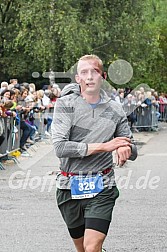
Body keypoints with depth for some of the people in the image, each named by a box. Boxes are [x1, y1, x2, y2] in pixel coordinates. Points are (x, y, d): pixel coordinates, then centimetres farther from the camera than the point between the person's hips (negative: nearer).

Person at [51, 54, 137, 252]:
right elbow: (60, 147, -17)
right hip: (70, 188, 0)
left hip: (101, 188, 0)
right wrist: (104, 146, -21)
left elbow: (132, 151, 9)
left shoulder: (115, 110, 2)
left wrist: (126, 149, -17)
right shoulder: (65, 104, -6)